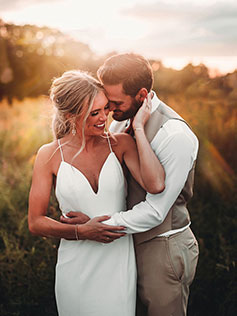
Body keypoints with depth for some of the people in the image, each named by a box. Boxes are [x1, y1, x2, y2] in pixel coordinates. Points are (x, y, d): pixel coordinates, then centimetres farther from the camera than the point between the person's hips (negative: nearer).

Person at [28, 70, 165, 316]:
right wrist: (82, 231, -19)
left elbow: (155, 185, -24)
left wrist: (138, 128, -20)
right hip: (76, 266, 0)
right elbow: (35, 223, -5)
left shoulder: (120, 144, -6)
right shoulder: (50, 155, -8)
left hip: (119, 263, 1)